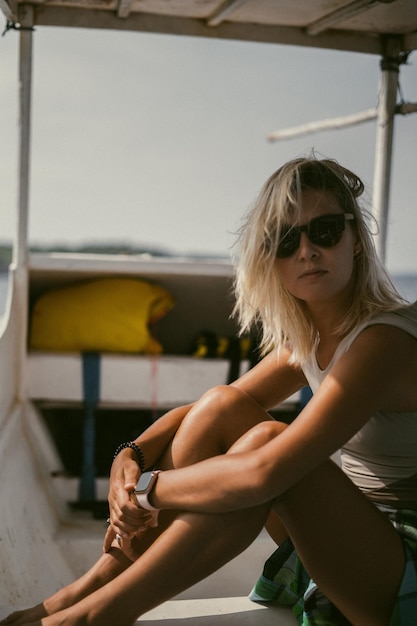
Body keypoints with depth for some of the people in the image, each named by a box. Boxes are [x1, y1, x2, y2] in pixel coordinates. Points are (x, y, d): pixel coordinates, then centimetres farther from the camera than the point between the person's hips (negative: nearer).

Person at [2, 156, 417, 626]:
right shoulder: (308, 340, 3)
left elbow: (264, 473, -33)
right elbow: (218, 407, 9)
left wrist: (146, 490, -20)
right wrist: (131, 456, -10)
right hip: (341, 540, 8)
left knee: (267, 439, -29)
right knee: (221, 406, -6)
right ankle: (97, 583, -6)